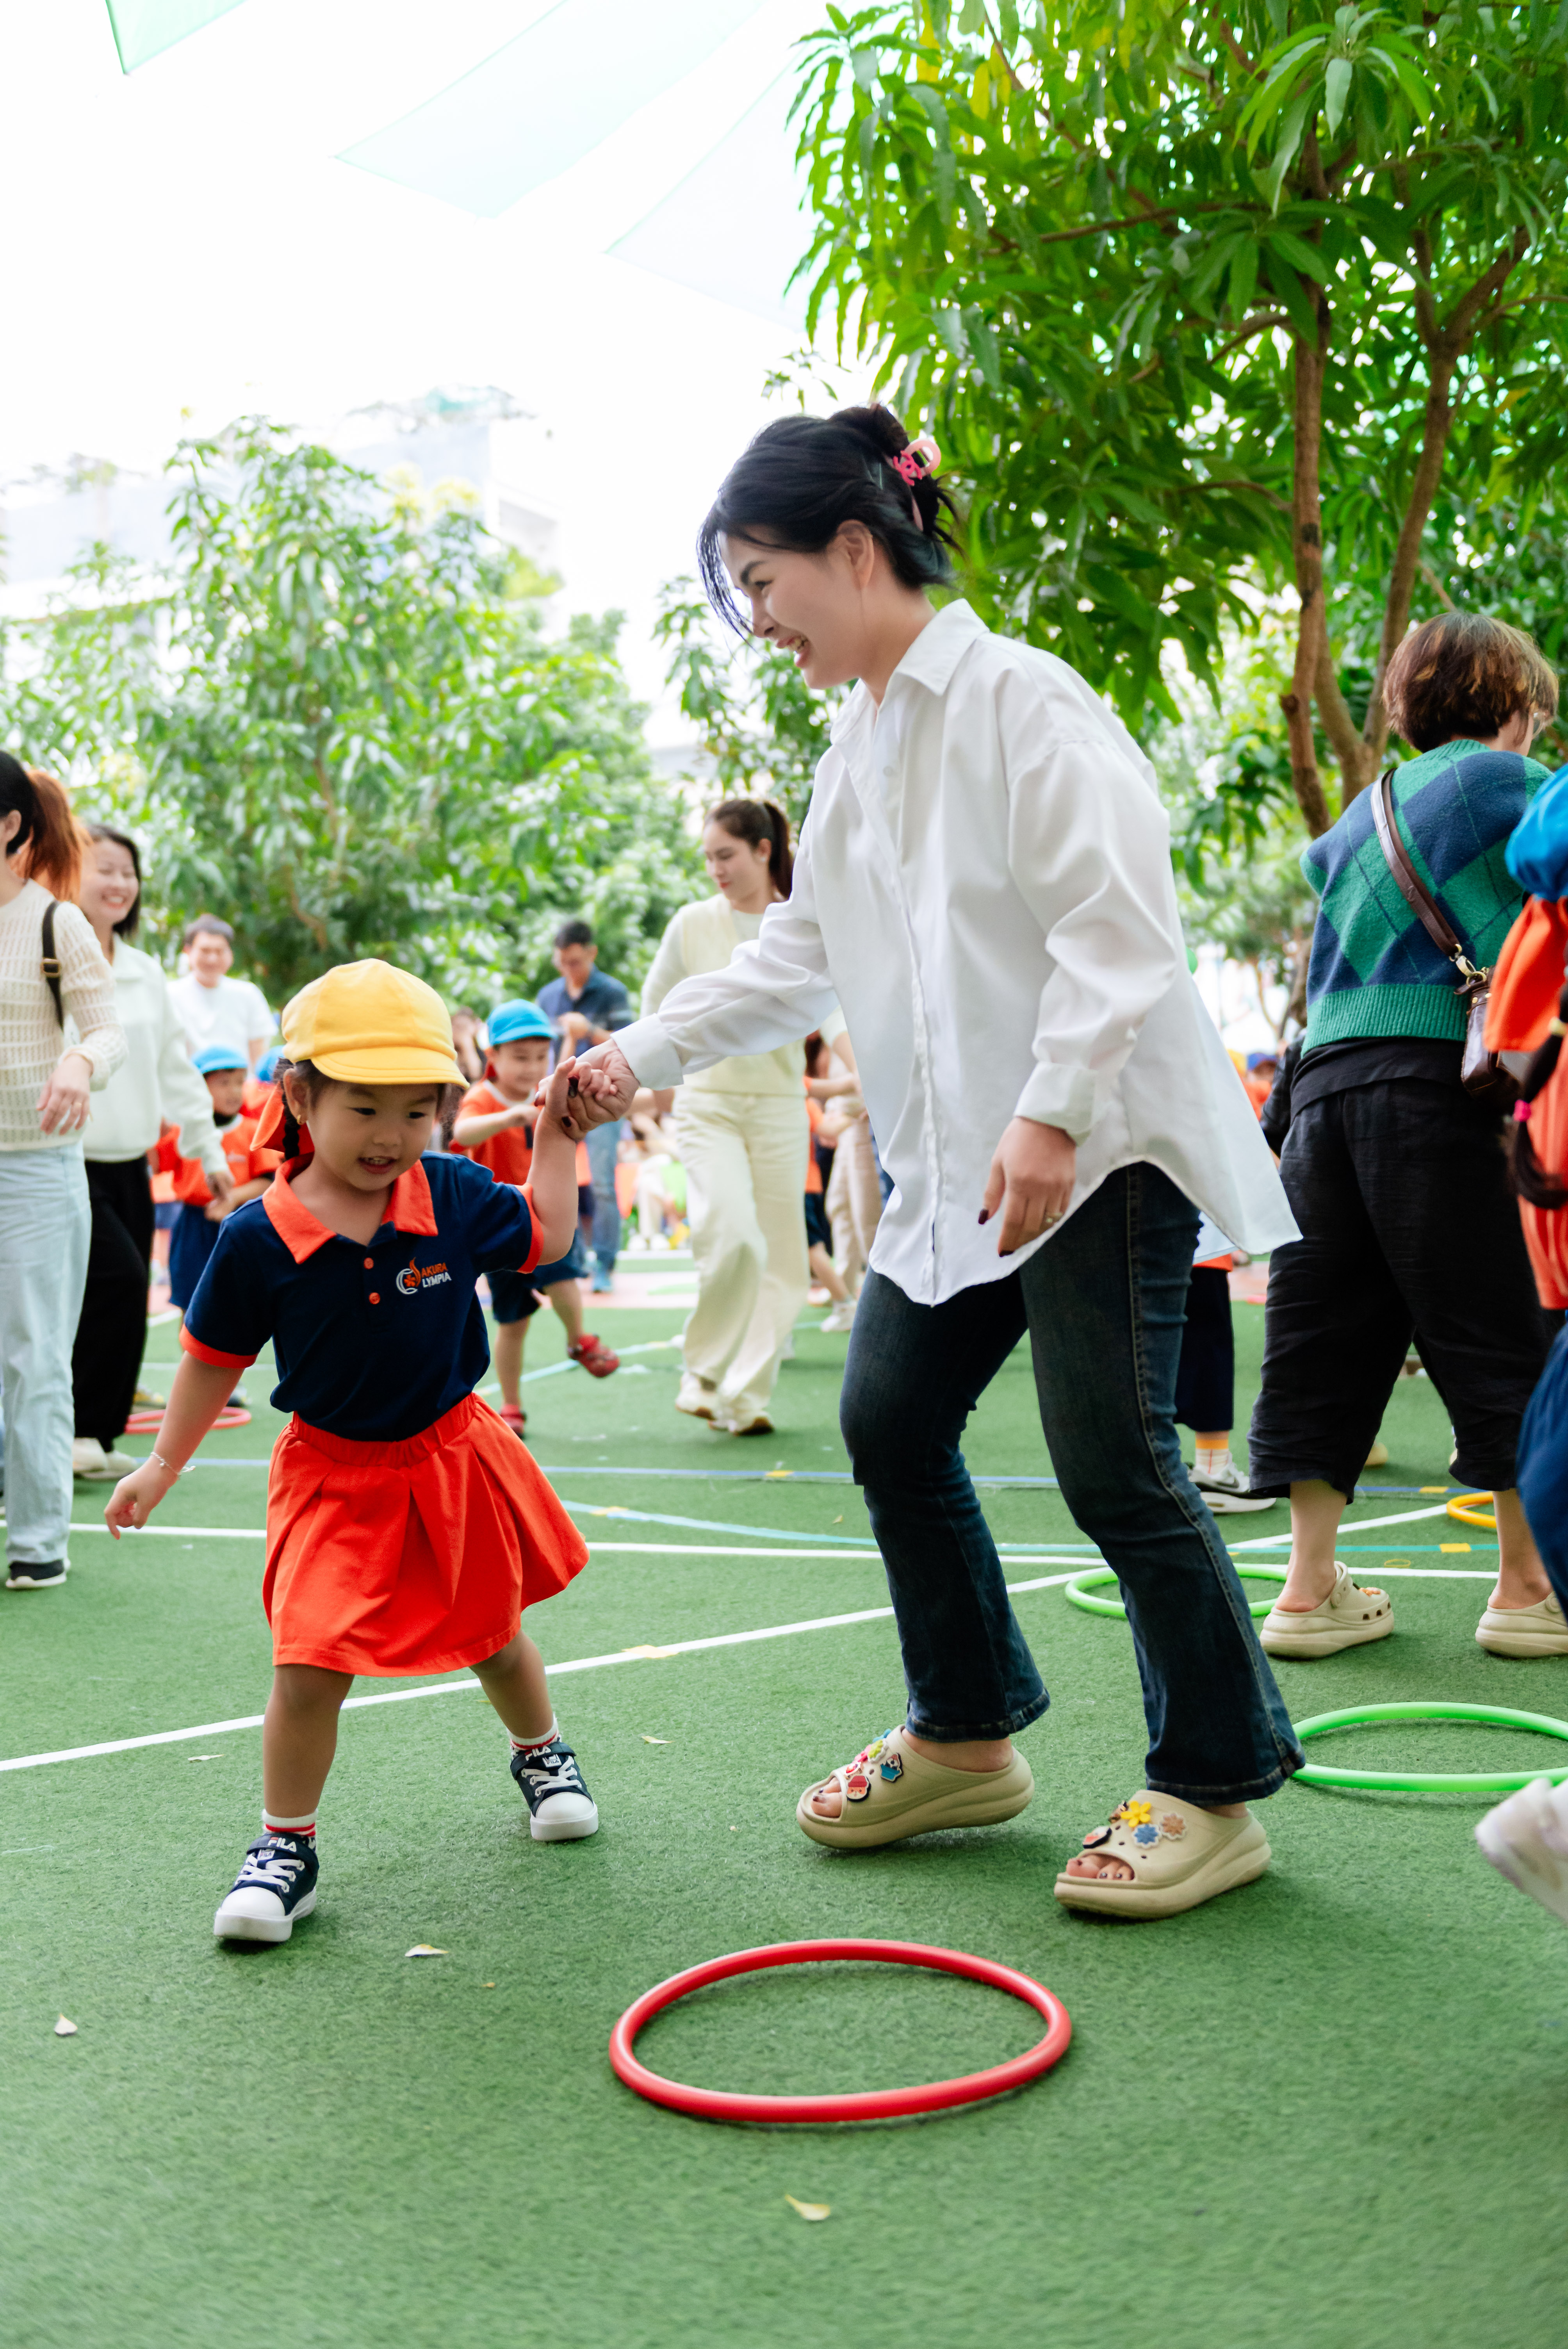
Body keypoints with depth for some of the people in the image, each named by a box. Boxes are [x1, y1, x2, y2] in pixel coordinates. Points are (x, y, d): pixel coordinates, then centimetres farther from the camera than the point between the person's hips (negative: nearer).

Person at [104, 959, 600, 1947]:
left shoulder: (454, 1196, -10)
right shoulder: (259, 1239, -15)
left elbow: (546, 1234, 8)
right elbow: (216, 1358, -1)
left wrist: (557, 1133, 2)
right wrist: (164, 1465, 6)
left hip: (452, 1456, 2)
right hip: (335, 1473, -2)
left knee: (494, 1634, 21)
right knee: (310, 1664, -15)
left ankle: (542, 1754, 51)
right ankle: (286, 1847, 6)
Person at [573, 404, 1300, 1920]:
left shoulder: (1021, 700, -12)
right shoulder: (859, 744, 15)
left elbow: (1115, 930, -18)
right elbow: (801, 951, 20)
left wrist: (1052, 1117, -25)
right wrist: (645, 1054, 13)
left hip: (1099, 1142, -9)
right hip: (953, 1155, 9)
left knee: (1112, 1457, -8)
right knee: (889, 1418, 9)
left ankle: (1214, 1790, 7)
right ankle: (966, 1737, 26)